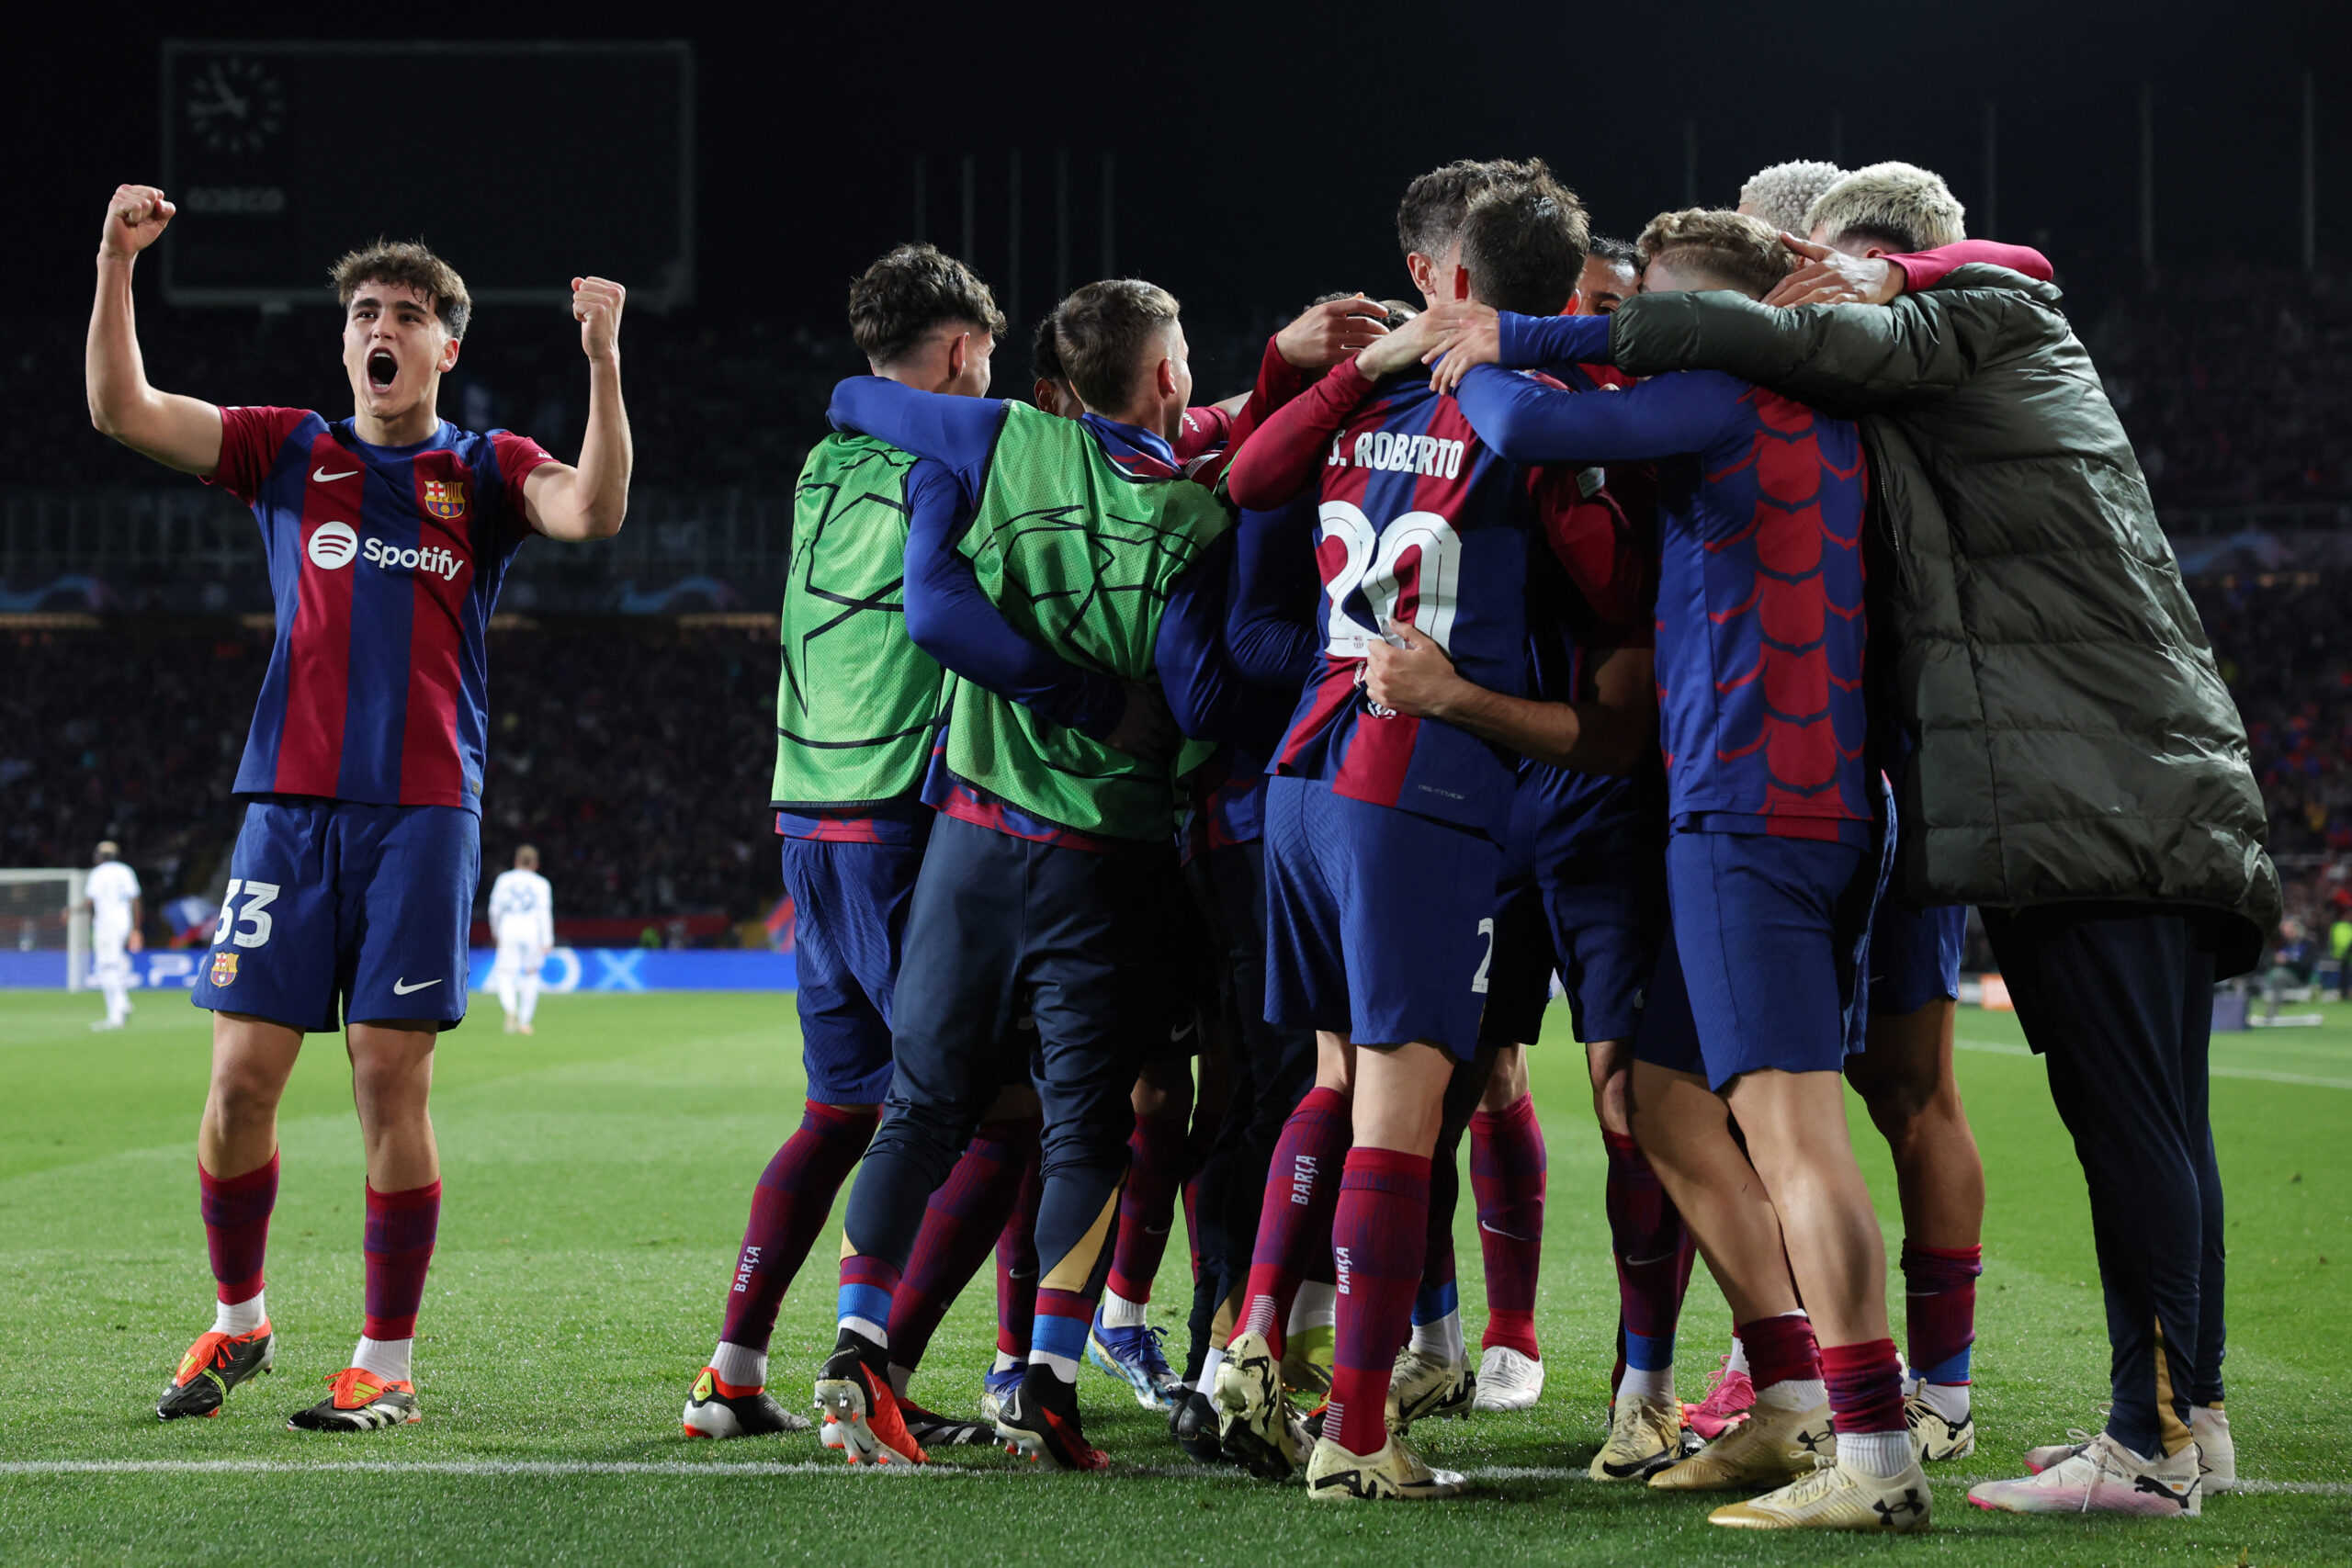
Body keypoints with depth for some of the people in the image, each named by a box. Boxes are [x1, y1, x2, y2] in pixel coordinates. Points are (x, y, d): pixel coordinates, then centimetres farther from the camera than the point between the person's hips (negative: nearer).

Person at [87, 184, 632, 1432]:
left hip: (423, 812, -2)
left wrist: (602, 360, -21)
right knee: (241, 1078, -2)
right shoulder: (289, 453, 13)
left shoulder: (484, 472, 9)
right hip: (291, 803, 2)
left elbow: (594, 510, -11)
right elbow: (121, 410, 5)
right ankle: (236, 1322, 19)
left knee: (390, 1081, -5)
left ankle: (386, 1364, 5)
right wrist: (116, 264, -7)